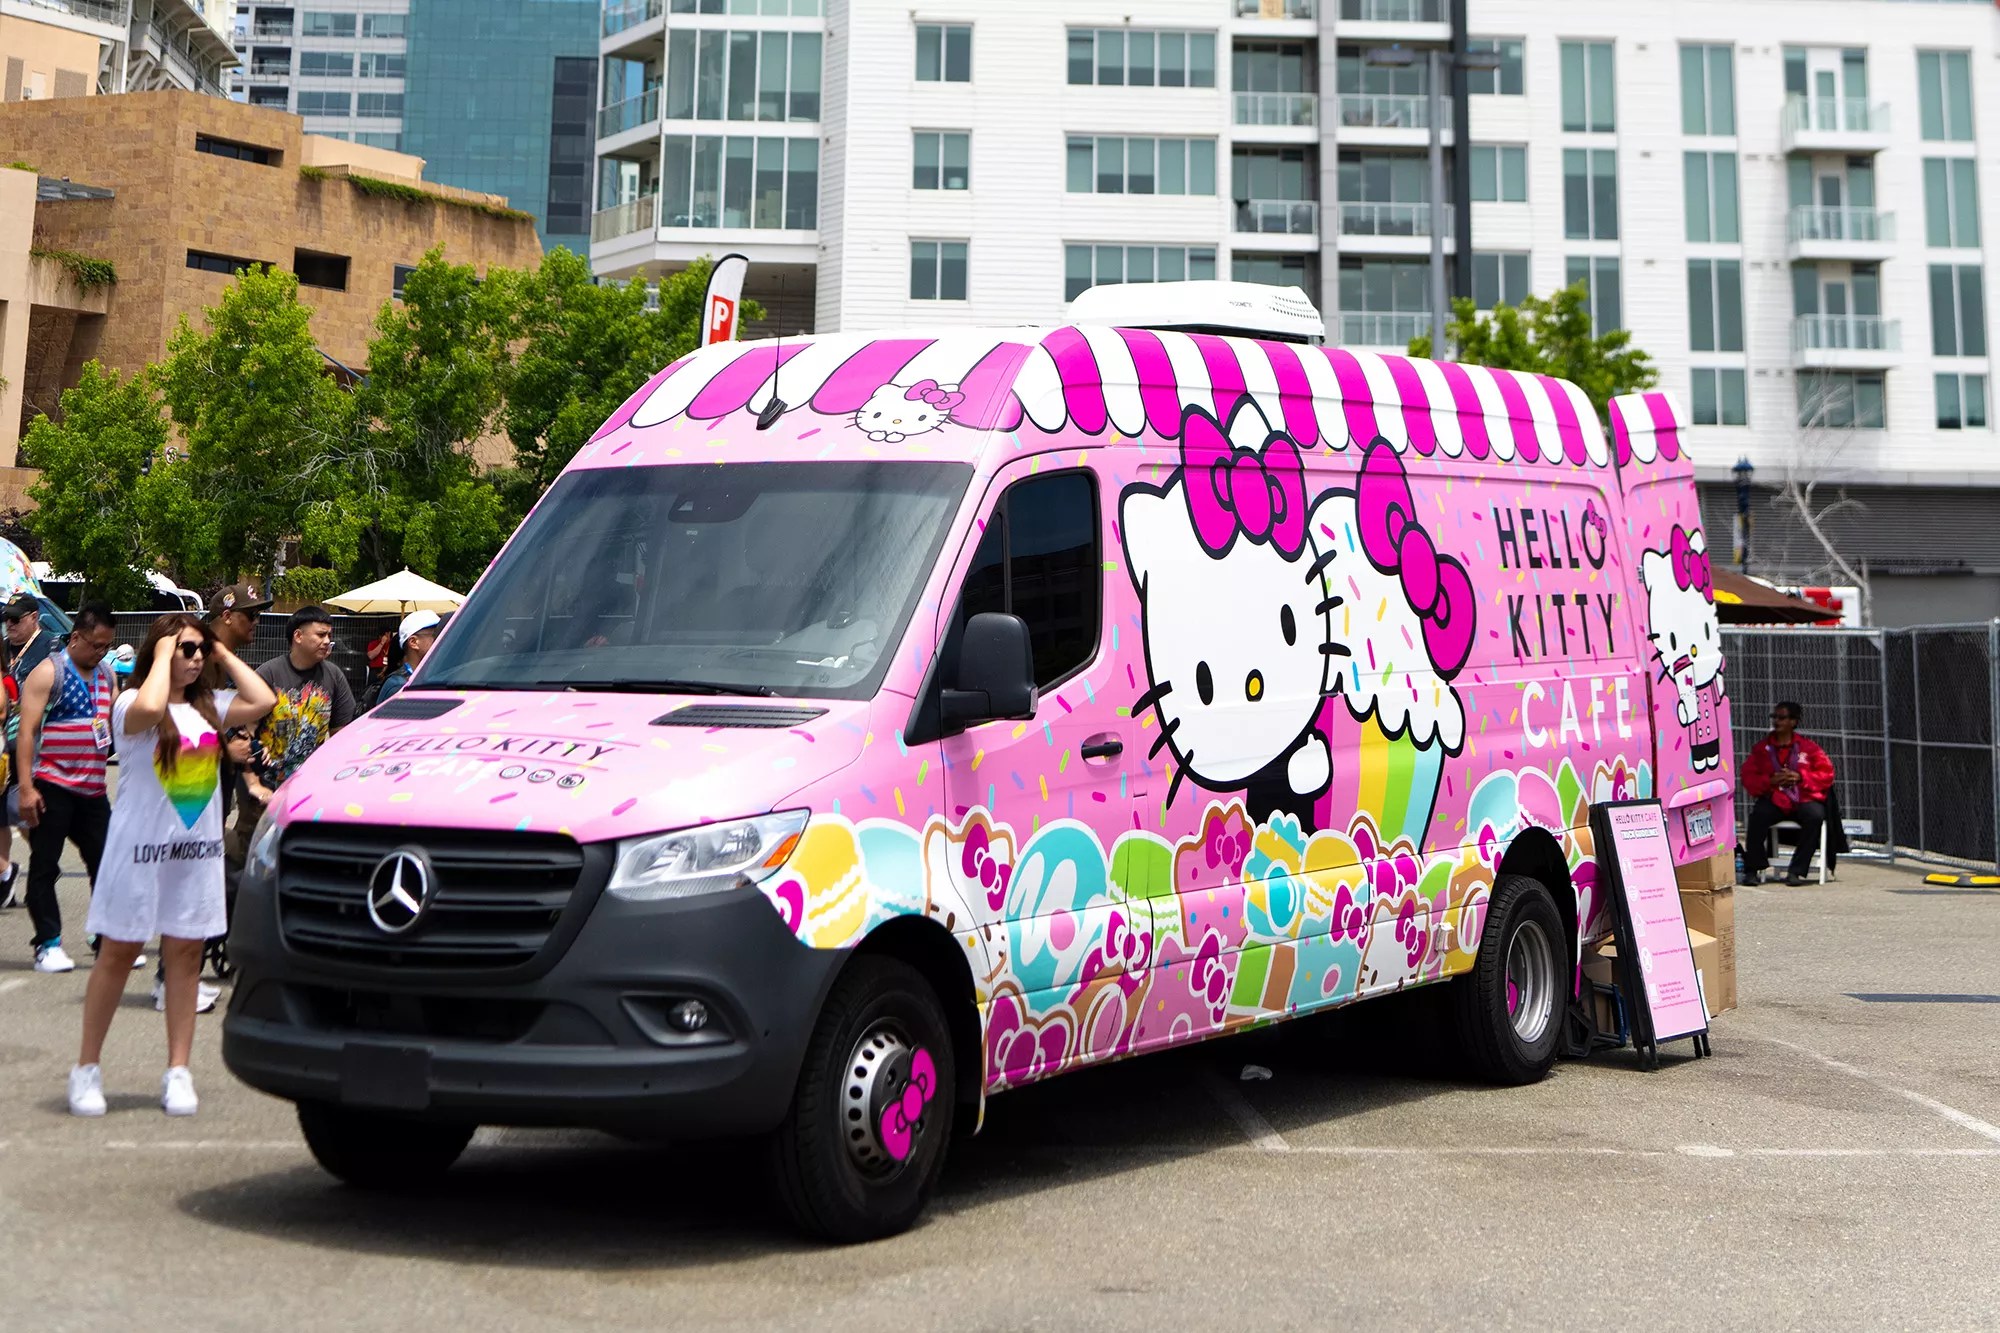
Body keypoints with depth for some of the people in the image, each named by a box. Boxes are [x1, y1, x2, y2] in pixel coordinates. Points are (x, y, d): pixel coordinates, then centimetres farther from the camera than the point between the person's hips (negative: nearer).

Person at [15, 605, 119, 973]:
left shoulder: (107, 674, 11)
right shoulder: (48, 672, -8)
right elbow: (27, 731, -13)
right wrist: (26, 787, -19)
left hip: (93, 788, 6)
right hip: (52, 787, -6)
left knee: (104, 862, 9)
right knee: (44, 867, 2)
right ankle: (48, 945, 6)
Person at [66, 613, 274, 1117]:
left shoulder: (210, 706, 9)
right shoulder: (131, 704, -7)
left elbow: (263, 701, -4)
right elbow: (149, 708, -31)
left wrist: (224, 653, 3)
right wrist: (162, 655, -17)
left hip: (197, 849, 5)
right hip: (140, 848, -5)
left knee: (185, 956, 5)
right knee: (119, 954, 4)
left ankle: (178, 1072, 10)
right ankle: (87, 1068, 15)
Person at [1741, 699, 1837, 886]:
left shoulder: (1807, 748, 10)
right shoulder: (1761, 748, 12)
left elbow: (1827, 773, 5)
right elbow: (1748, 778, 7)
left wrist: (1801, 777, -10)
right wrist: (1770, 780, -12)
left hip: (1804, 800, 0)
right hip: (1774, 799, 0)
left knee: (1815, 815, -34)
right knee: (1758, 815, -33)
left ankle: (1797, 871, -25)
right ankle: (1752, 869, -20)